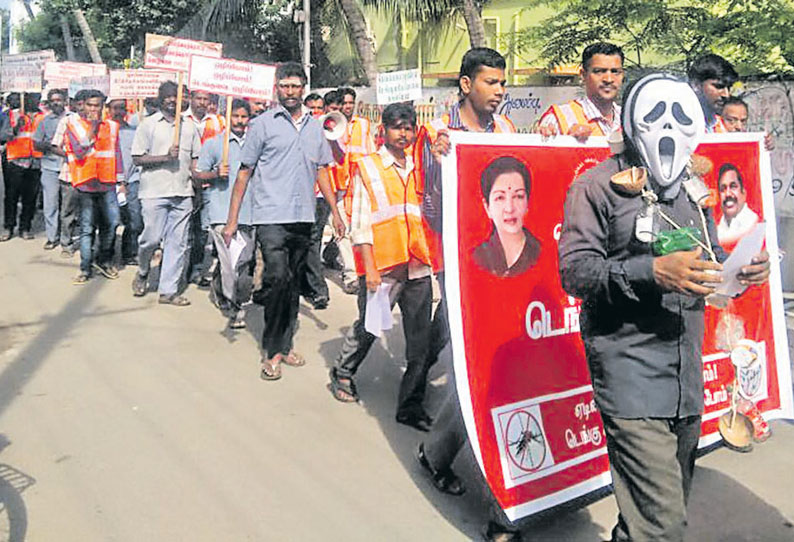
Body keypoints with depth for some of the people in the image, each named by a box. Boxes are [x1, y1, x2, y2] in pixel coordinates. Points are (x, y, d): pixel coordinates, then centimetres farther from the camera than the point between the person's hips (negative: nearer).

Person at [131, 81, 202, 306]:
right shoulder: (148, 124, 3)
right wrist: (166, 157, -14)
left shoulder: (189, 126, 14)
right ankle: (143, 273, 25)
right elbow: (137, 159, -2)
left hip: (182, 193, 3)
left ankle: (168, 290, 9)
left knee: (178, 243, 2)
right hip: (154, 192, -3)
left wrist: (197, 182, 7)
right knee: (152, 239, -5)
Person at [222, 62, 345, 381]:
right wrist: (233, 219, -5)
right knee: (278, 279, -14)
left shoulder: (315, 127, 14)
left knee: (294, 283, 10)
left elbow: (321, 170, 21)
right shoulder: (263, 124, 1)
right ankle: (272, 351, -1)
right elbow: (244, 172, 0)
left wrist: (335, 211, 15)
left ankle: (285, 345, 22)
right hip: (271, 217, -5)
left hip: (303, 219, 5)